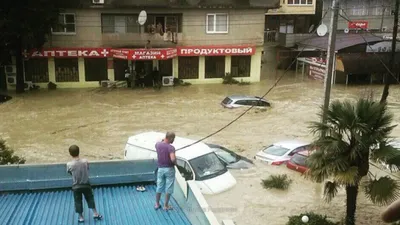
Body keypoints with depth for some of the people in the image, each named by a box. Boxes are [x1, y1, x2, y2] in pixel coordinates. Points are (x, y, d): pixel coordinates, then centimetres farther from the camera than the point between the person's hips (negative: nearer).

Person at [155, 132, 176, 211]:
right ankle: (166, 205, 14)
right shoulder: (171, 147, -21)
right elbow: (173, 159, -32)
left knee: (159, 187, 17)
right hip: (169, 169, -5)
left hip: (160, 169, 5)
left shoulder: (158, 144, -3)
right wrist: (175, 162, -13)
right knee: (168, 188, 7)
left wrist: (163, 140, 15)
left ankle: (157, 204, 27)